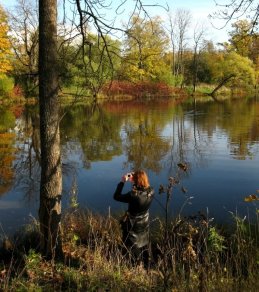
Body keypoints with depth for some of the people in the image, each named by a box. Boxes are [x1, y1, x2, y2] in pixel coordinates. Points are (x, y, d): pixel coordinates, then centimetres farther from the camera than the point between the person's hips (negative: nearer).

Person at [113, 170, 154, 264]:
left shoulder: (133, 195, -37)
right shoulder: (151, 191, -20)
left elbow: (116, 196, -25)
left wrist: (122, 182, -20)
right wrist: (134, 179, -6)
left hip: (133, 225, -6)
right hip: (145, 224, 6)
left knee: (132, 247, 20)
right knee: (143, 244, 30)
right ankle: (145, 261, 50)